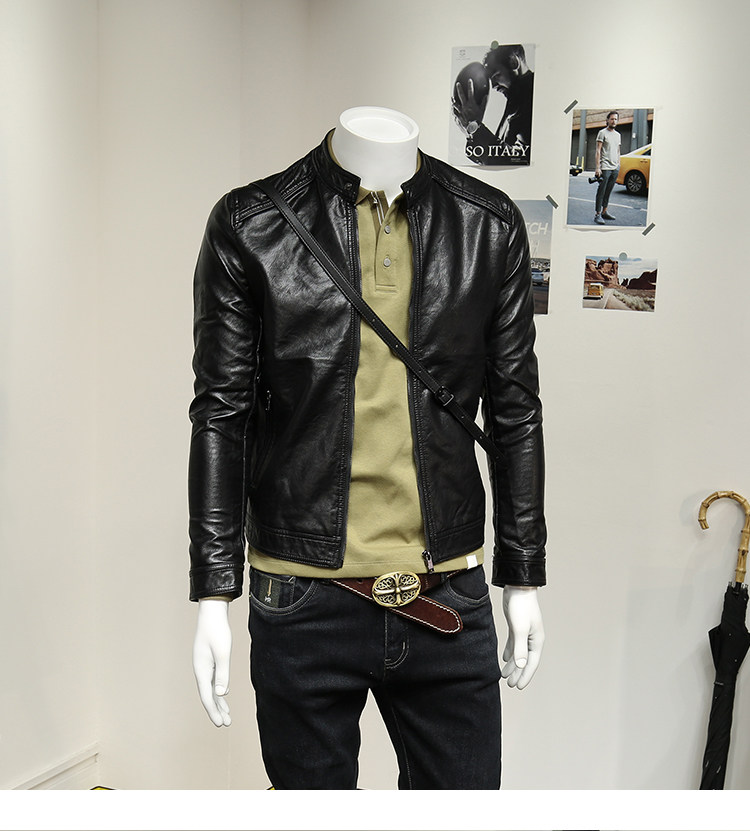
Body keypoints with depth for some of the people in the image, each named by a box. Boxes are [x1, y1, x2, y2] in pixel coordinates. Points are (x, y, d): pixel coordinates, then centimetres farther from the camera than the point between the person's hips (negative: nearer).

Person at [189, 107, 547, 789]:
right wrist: (214, 594, -3)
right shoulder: (249, 226, -2)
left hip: (450, 602, 2)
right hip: (302, 605, -1)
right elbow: (221, 413, -1)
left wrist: (525, 578, 10)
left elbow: (515, 409, 8)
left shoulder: (490, 225, 4)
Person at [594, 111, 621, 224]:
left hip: (615, 168, 6)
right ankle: (598, 215, -9)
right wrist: (598, 167, -14)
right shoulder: (602, 133, -2)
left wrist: (618, 165, 17)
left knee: (608, 192, 8)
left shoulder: (617, 135, 19)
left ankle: (604, 212, 12)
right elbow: (598, 151, -7)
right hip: (605, 168, -6)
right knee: (601, 192, -8)